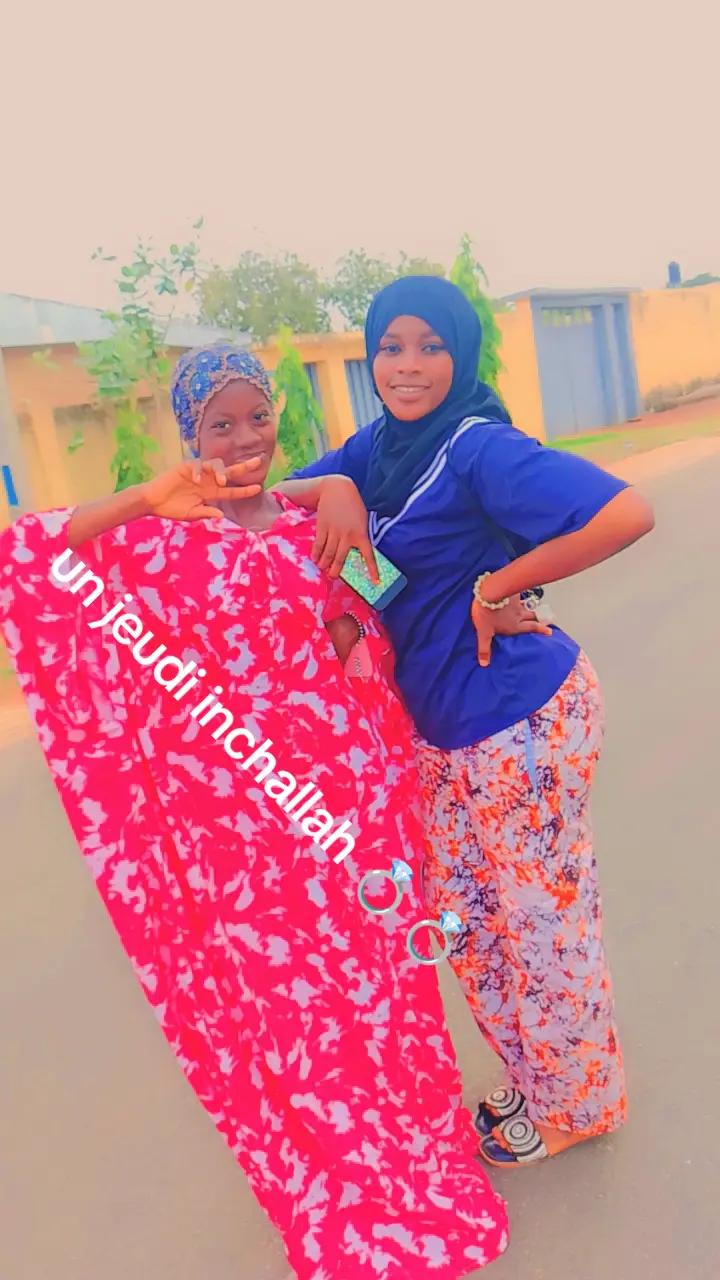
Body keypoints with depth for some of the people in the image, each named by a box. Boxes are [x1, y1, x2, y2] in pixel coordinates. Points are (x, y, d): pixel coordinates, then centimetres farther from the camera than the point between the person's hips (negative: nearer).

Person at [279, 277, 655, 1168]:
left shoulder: (480, 447, -18)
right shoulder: (381, 444, 6)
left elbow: (627, 513, -30)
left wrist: (495, 589, -23)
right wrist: (334, 486, -15)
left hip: (522, 718, -8)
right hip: (440, 726, 8)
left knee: (539, 914, 10)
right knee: (463, 915, 19)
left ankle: (575, 1104, 38)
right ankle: (535, 1083, 44)